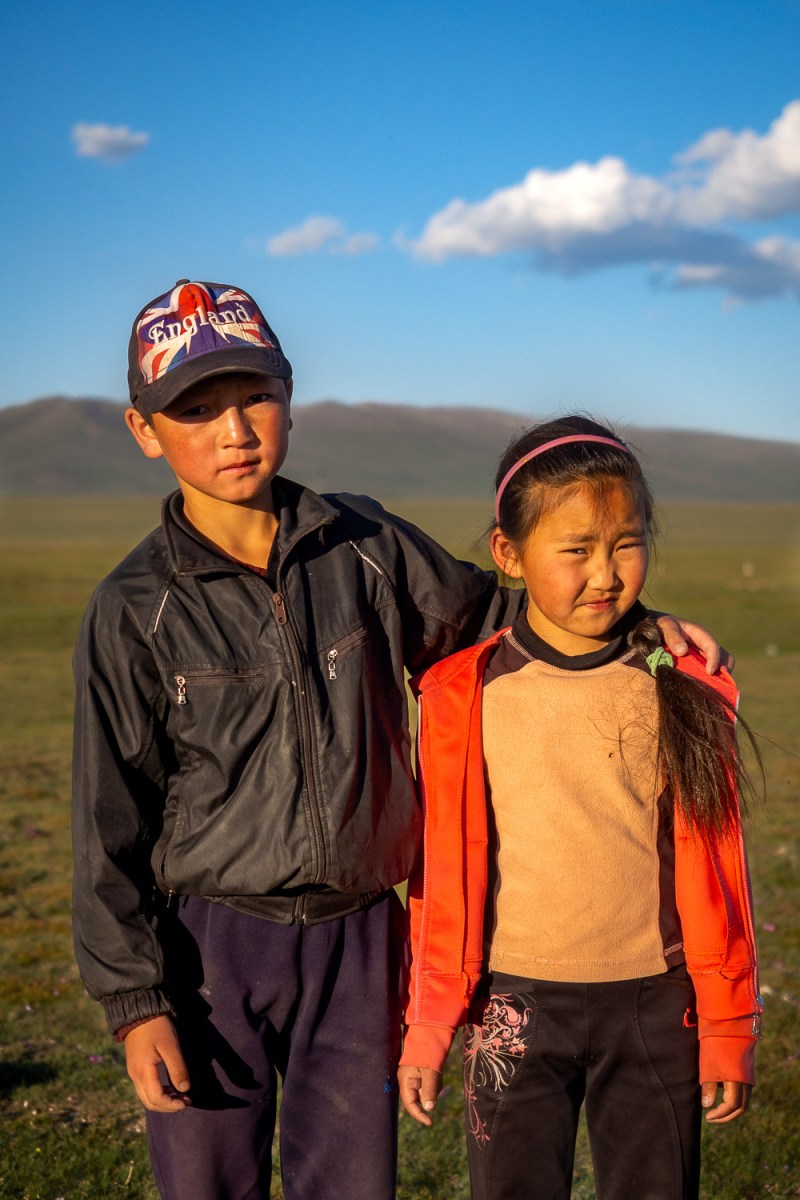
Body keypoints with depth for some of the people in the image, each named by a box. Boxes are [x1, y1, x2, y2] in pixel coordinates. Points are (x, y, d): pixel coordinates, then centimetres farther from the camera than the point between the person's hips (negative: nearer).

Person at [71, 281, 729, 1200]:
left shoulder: (364, 547, -1)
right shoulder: (134, 612, -7)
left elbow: (491, 616, 15)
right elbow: (110, 823, -4)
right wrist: (133, 1001, -6)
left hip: (356, 935, 2)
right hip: (209, 942, -2)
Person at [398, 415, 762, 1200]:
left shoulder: (686, 693, -4)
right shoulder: (466, 697, -6)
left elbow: (715, 865, 1)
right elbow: (442, 870, -1)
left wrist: (728, 1026, 3)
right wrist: (427, 1027, 3)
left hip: (654, 1007, 1)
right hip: (514, 1008, -1)